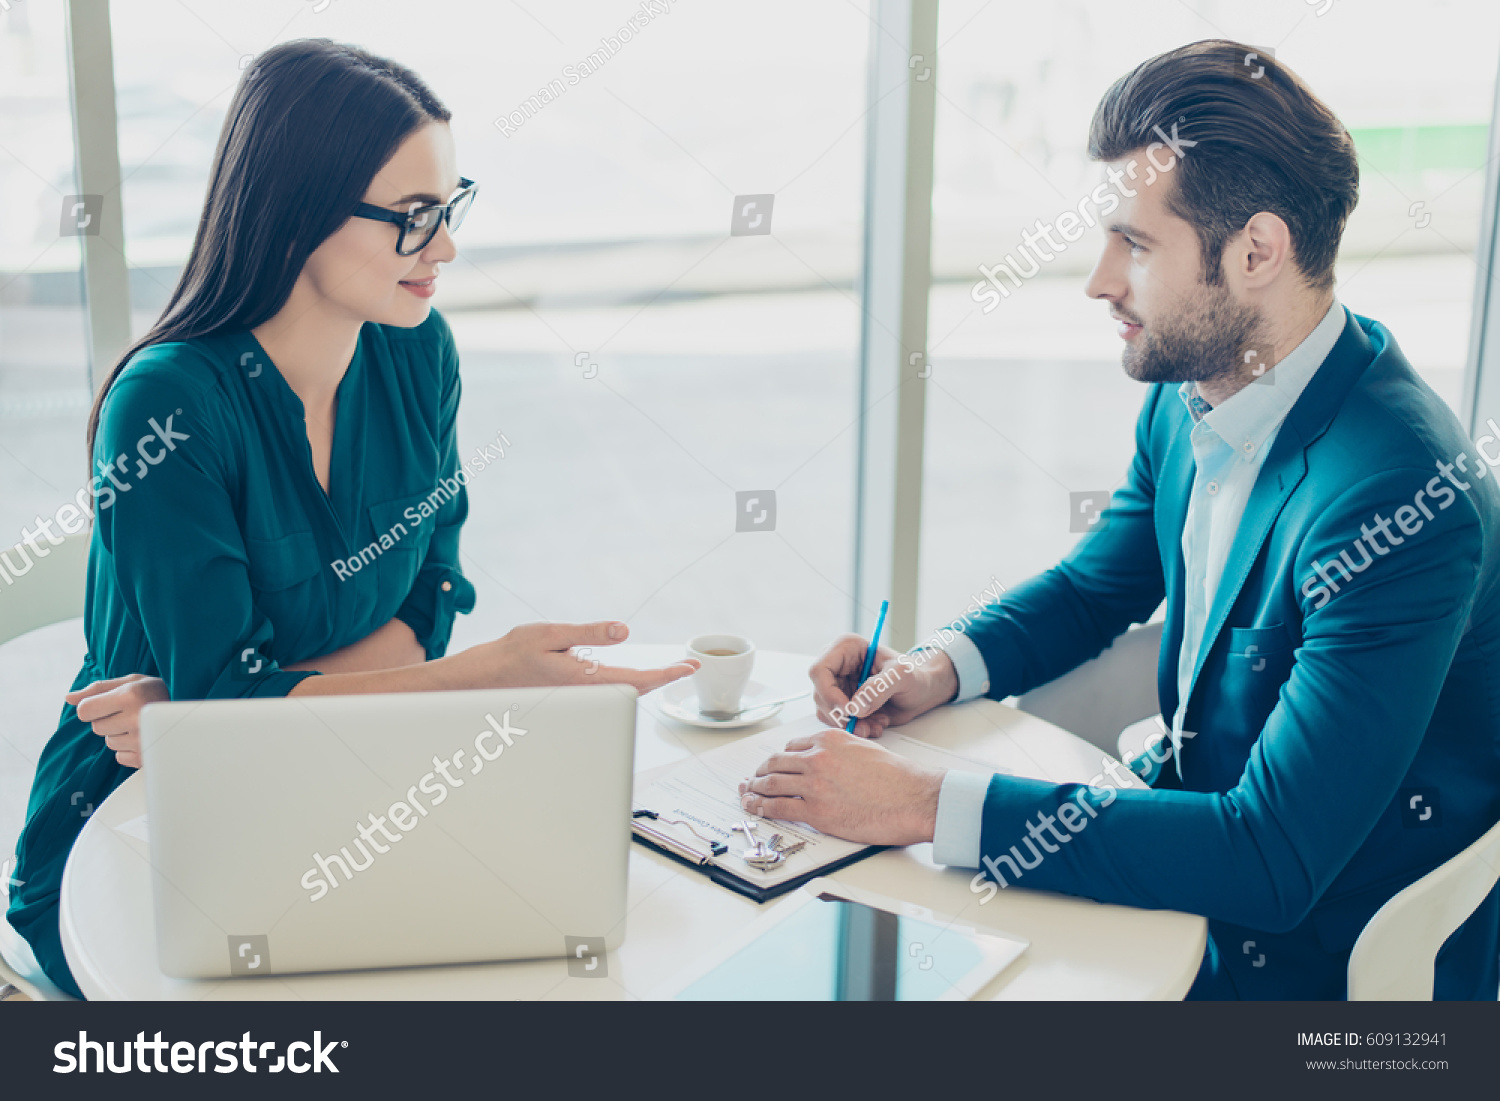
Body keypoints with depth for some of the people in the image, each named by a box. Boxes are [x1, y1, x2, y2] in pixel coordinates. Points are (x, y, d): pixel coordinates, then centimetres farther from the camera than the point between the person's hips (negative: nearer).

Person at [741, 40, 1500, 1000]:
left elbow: (1273, 860, -33)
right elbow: (1094, 588, 13)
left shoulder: (1399, 500, -30)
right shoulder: (1190, 392, -3)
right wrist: (941, 671, -8)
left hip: (1318, 958, -7)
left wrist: (928, 805, -33)